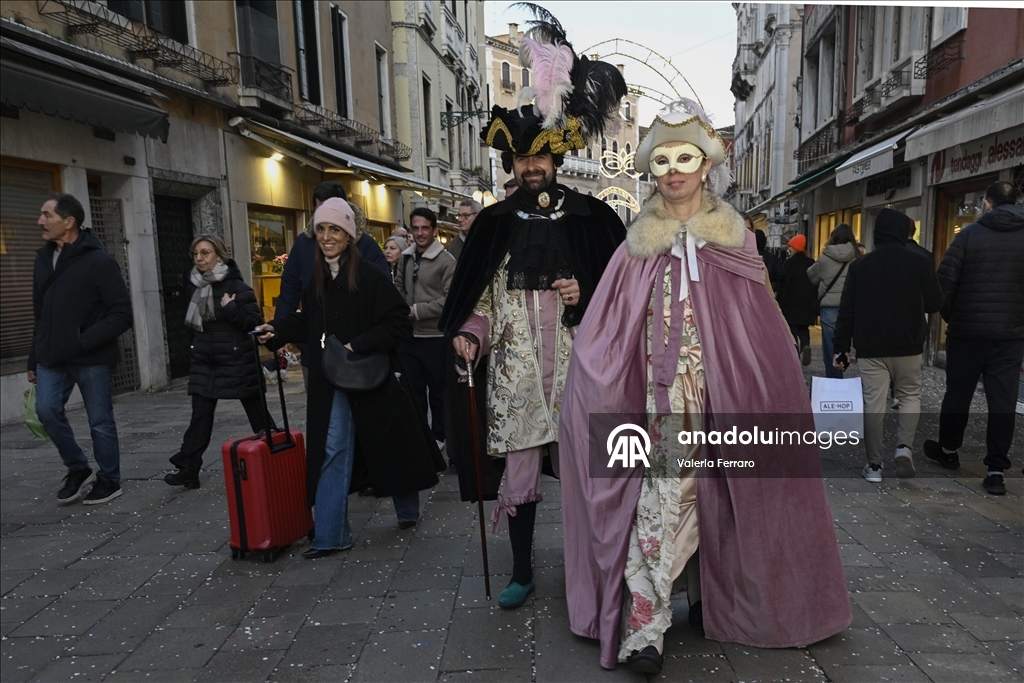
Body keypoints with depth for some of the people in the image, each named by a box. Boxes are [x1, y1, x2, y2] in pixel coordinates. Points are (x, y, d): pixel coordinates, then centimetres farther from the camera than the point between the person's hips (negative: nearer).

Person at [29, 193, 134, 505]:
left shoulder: (99, 261, -12)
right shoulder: (43, 260, 10)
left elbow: (122, 315, -15)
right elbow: (40, 315, 16)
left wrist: (83, 342, -22)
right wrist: (34, 359, 15)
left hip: (92, 359, -5)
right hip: (52, 357, 6)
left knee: (100, 421, 4)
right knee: (47, 409, -7)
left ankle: (109, 480, 21)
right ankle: (78, 469, 15)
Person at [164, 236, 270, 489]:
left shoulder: (237, 286, -10)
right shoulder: (195, 286, 7)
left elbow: (256, 322, -14)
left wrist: (232, 308, -25)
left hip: (238, 361, -5)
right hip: (205, 362, 5)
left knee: (257, 414, 6)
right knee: (200, 416, 3)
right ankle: (187, 468, 5)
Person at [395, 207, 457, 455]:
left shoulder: (446, 261, -11)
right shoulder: (406, 258, 8)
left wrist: (417, 311, -17)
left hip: (435, 337, -6)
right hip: (408, 336, 6)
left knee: (437, 389, 8)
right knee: (413, 388, 14)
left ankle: (439, 436, 24)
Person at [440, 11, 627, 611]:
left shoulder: (591, 217, 4)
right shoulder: (495, 223, 8)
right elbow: (482, 300, 9)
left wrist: (586, 297, -11)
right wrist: (469, 337, -9)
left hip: (575, 366, -1)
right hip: (514, 371, 1)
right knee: (517, 471, 5)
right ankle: (522, 572, 24)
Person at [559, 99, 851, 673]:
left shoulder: (735, 242, 4)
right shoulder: (638, 248, 2)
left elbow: (765, 335, 4)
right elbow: (605, 337, 0)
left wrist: (763, 400, -1)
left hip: (722, 396, 2)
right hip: (662, 398, -1)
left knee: (714, 495, 10)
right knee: (663, 496, -5)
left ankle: (713, 597, 30)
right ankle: (645, 626, 3)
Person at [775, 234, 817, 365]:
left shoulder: (788, 263, -8)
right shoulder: (811, 263, 6)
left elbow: (783, 285, -11)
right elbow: (816, 284, 9)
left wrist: (779, 303, -6)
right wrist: (815, 304, 15)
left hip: (791, 303, -4)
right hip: (807, 304, 4)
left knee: (793, 330, 3)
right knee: (803, 328, 16)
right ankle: (805, 345, -11)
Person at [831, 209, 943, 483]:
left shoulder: (859, 265, -1)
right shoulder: (919, 263, -4)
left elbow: (846, 310, -1)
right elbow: (934, 304, 1)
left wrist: (840, 347, 3)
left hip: (871, 348, 0)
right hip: (908, 347, 0)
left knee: (873, 403, 3)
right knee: (910, 395, 17)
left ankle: (874, 465, 7)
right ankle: (904, 446, -2)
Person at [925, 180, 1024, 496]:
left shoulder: (970, 234, -6)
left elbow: (945, 280, -10)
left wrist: (949, 316, 4)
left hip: (968, 330, -2)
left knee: (958, 393, 12)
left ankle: (948, 449, 29)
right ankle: (996, 470, 4)